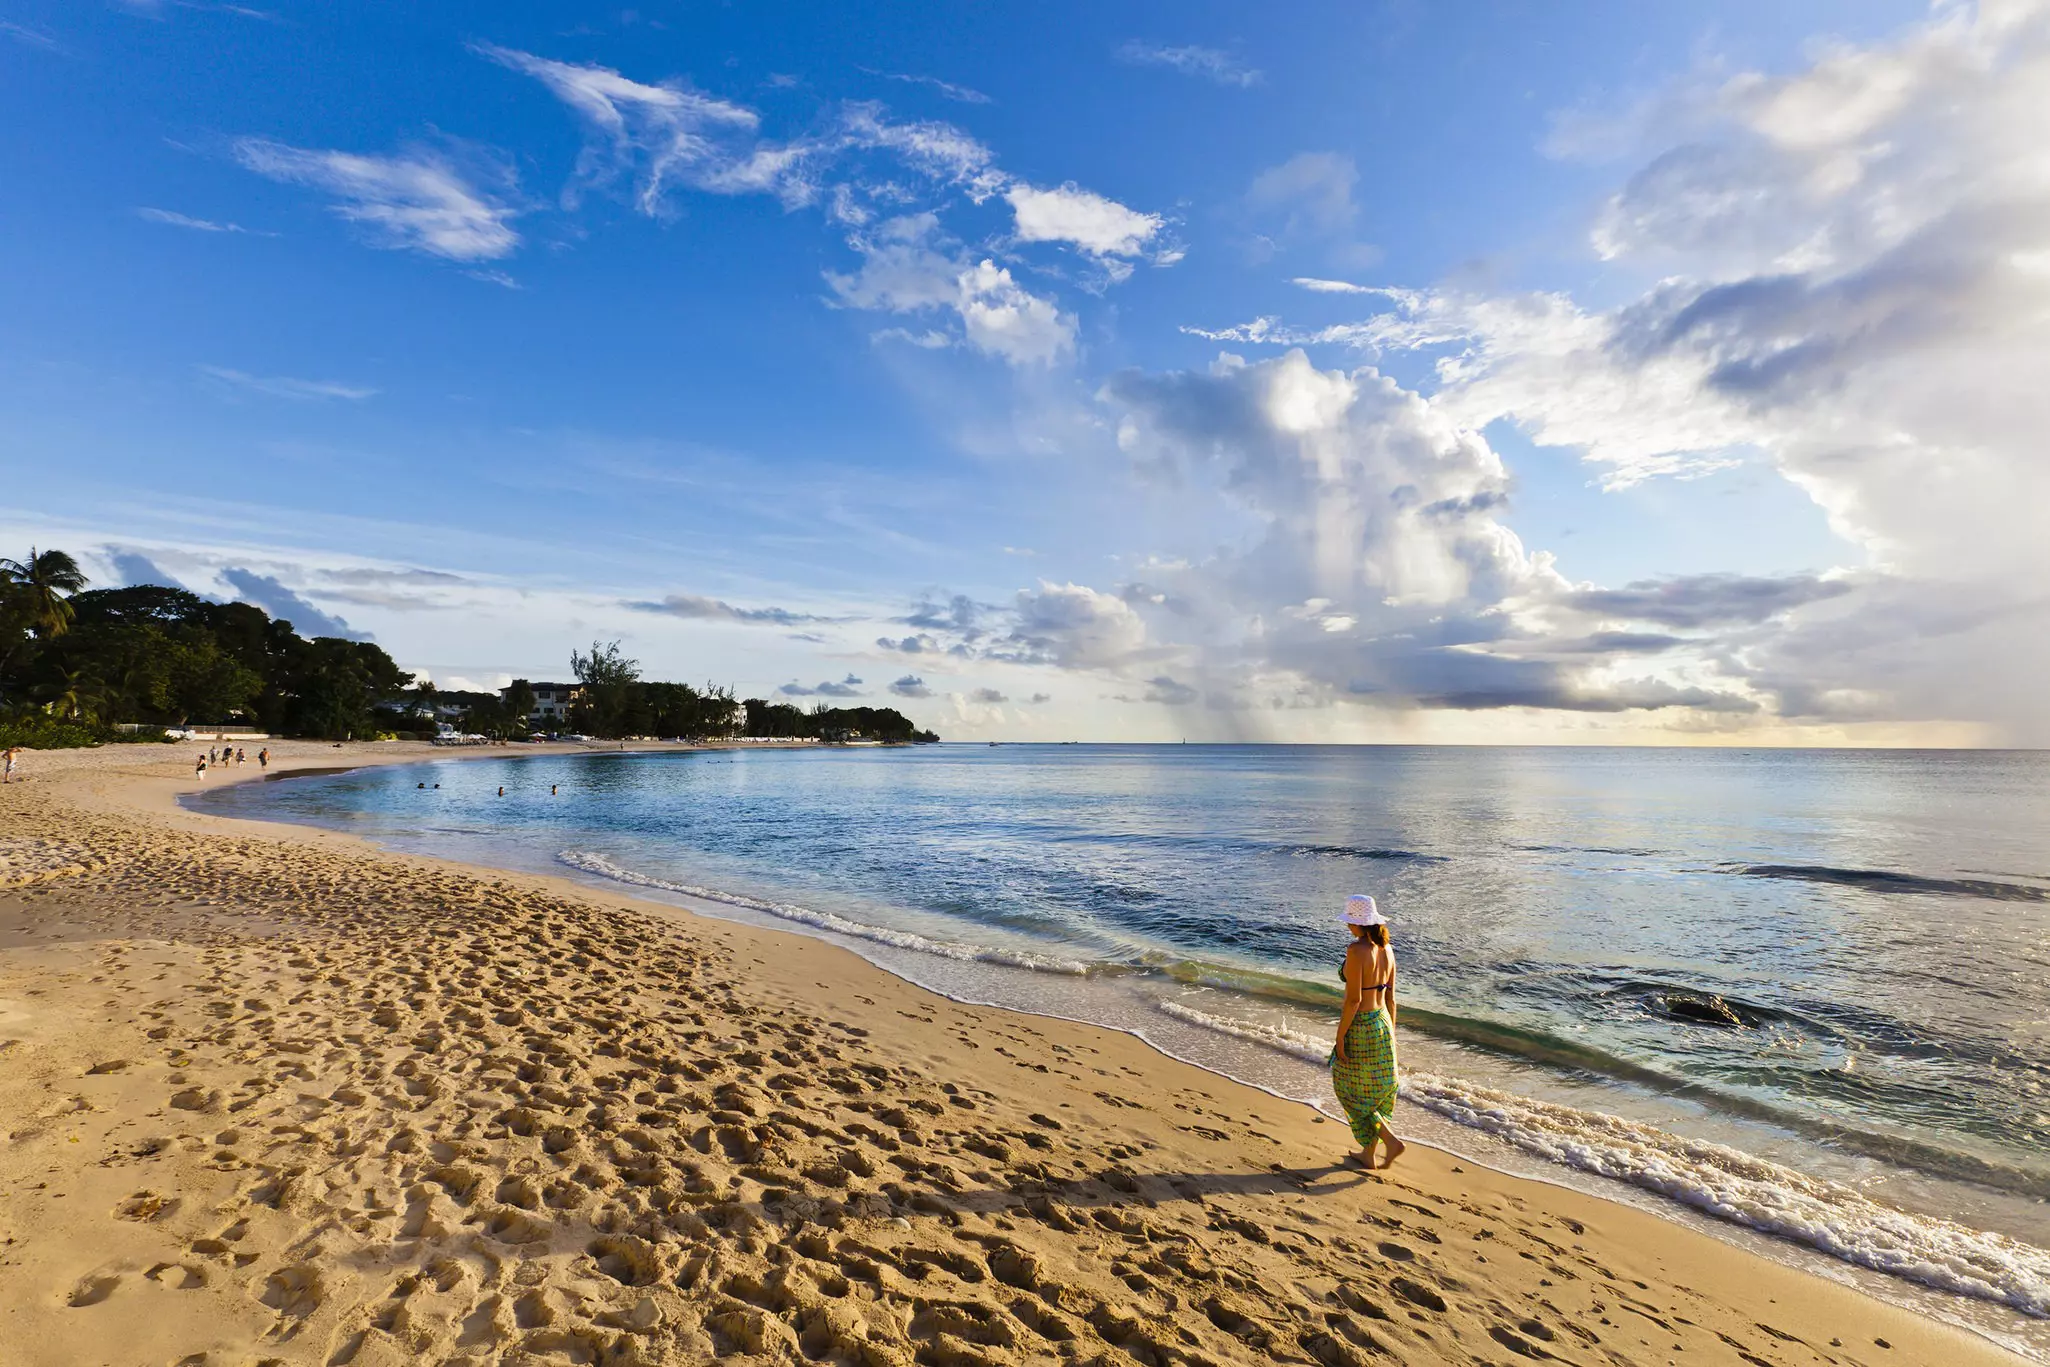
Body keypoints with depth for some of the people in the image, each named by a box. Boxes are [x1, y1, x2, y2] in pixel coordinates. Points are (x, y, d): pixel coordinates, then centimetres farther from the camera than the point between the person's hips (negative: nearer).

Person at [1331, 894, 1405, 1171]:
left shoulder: (1356, 950, -23)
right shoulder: (1386, 949, 1)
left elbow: (1353, 999, -23)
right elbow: (1390, 997, 9)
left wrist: (1340, 1038, -14)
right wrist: (1391, 1032, 19)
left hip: (1360, 1028, -8)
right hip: (1382, 1024, 8)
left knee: (1351, 1091, 11)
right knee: (1375, 1090, 18)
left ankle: (1391, 1140, 3)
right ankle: (1368, 1154, 28)